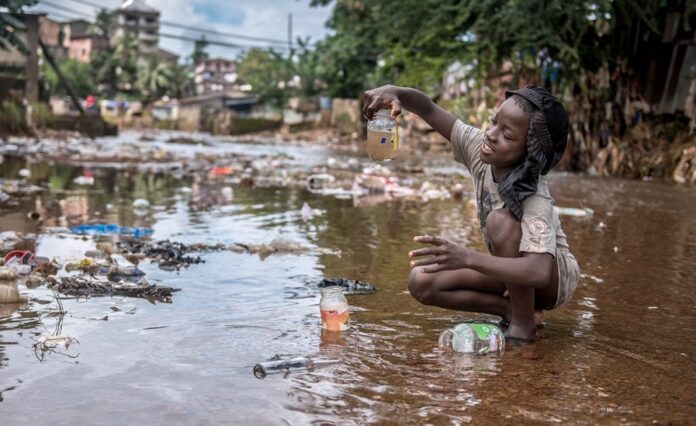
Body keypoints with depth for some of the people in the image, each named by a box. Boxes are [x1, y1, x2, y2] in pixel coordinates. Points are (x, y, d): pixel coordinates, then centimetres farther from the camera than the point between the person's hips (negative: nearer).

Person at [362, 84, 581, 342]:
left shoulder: (535, 200, -35)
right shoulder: (480, 148, -17)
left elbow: (538, 272, -47)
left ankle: (523, 323, -20)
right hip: (512, 268, 6)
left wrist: (466, 258, -57)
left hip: (554, 276, -6)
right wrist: (395, 93, -36)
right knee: (421, 282, -14)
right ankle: (510, 309, -4)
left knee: (501, 220, -36)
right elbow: (429, 110, -14)